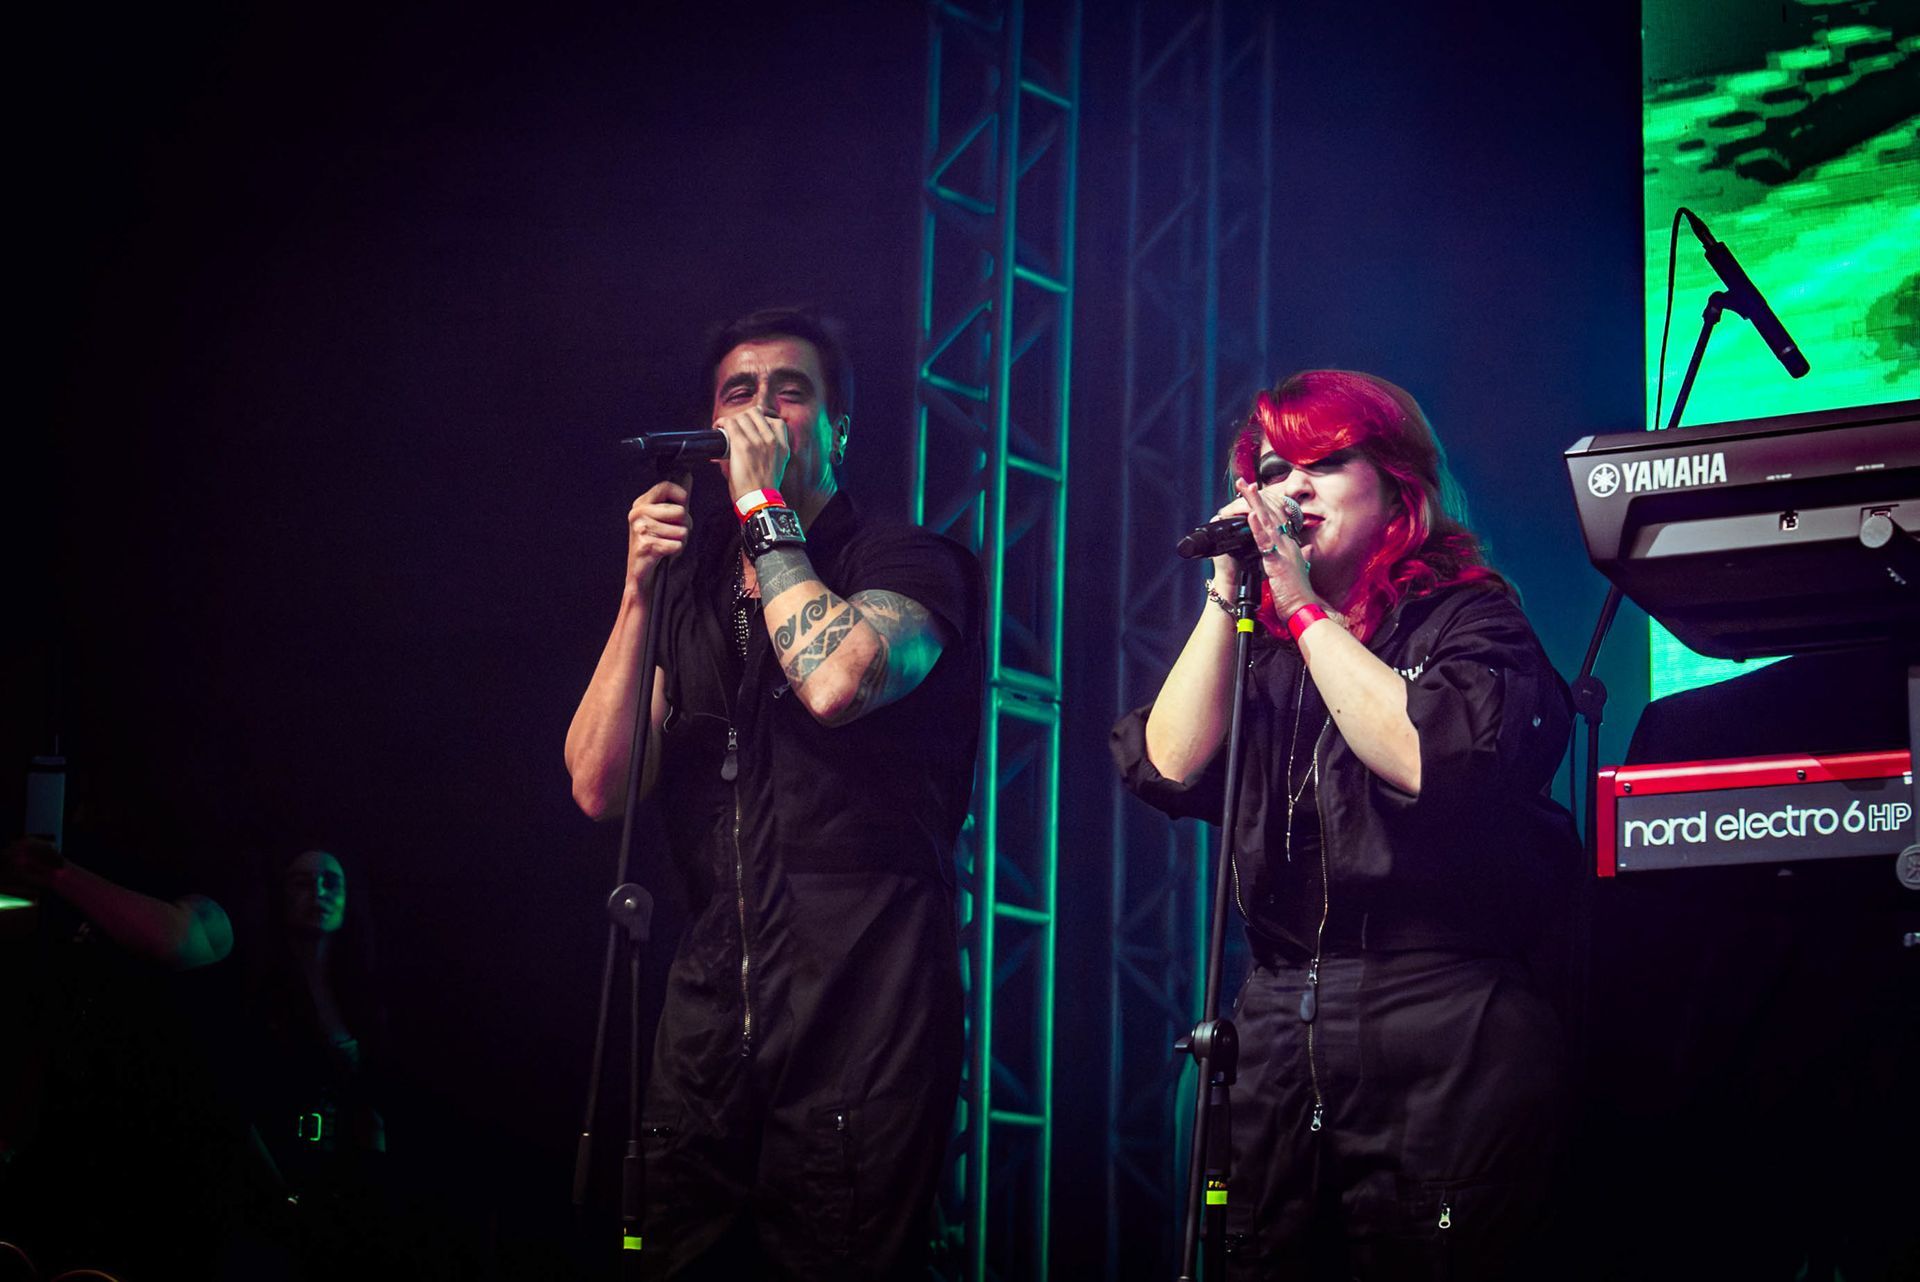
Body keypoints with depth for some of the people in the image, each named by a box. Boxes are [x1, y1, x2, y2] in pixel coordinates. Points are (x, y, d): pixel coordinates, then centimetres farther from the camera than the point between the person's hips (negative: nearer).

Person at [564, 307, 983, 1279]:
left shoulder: (906, 563, 1)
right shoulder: (690, 588, 17)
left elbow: (833, 681, -22)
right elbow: (600, 787, 7)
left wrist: (766, 507, -10)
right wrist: (639, 593, -2)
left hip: (857, 1017, -5)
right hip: (710, 1011, 5)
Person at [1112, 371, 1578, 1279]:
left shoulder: (1468, 617, 1)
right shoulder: (1261, 646, 17)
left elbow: (1433, 758, -18)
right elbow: (1170, 766, 3)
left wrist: (1306, 608, -11)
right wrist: (1227, 594, -1)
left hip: (1439, 1044, -5)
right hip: (1277, 1030, 5)